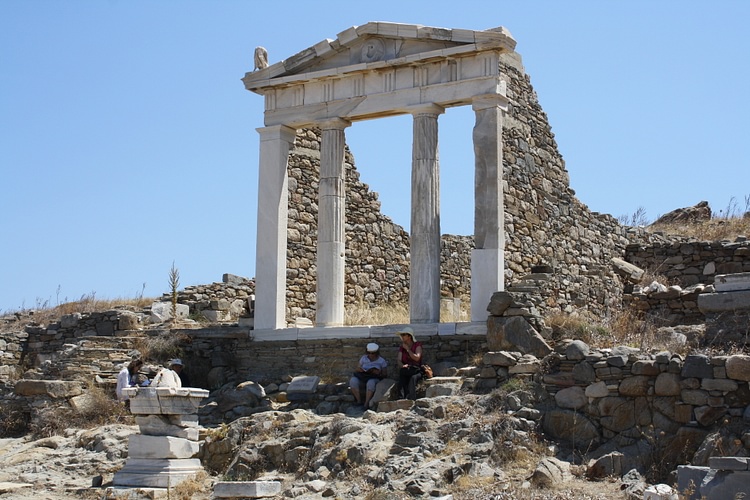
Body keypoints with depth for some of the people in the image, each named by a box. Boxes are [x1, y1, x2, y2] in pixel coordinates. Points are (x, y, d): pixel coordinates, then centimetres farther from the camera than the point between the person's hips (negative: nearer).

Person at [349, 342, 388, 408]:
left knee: (370, 383, -41)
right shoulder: (363, 358, 14)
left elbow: (385, 374, 4)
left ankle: (366, 403, -37)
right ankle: (359, 400, -27)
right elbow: (357, 369, 15)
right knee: (353, 381, -30)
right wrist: (359, 369, -9)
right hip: (362, 378, 3)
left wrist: (379, 373, -17)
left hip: (375, 379, -3)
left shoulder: (382, 361, 6)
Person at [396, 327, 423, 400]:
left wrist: (407, 349, -8)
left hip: (416, 371, -3)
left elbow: (417, 358, -12)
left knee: (413, 378, -37)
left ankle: (410, 399, -52)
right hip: (406, 371, 3)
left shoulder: (417, 345, 4)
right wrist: (402, 365, -21)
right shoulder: (401, 347, 16)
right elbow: (399, 361, 2)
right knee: (402, 378, -32)